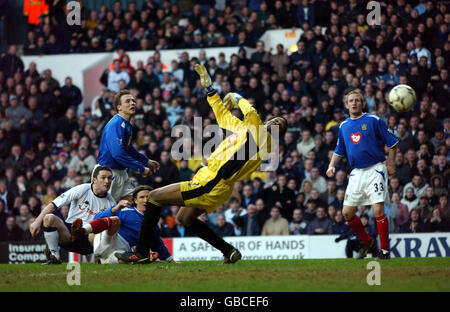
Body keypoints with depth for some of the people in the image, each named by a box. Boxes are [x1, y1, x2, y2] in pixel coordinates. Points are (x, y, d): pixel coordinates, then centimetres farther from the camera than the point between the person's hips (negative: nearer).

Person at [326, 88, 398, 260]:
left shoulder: (373, 120, -4)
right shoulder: (344, 126, 12)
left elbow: (392, 142, 0)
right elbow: (339, 150, 23)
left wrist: (390, 164, -1)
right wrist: (332, 165, 7)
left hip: (375, 170, -6)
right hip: (357, 173, 6)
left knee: (378, 210, -16)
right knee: (347, 213, 4)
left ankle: (384, 250, -6)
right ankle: (367, 242, 25)